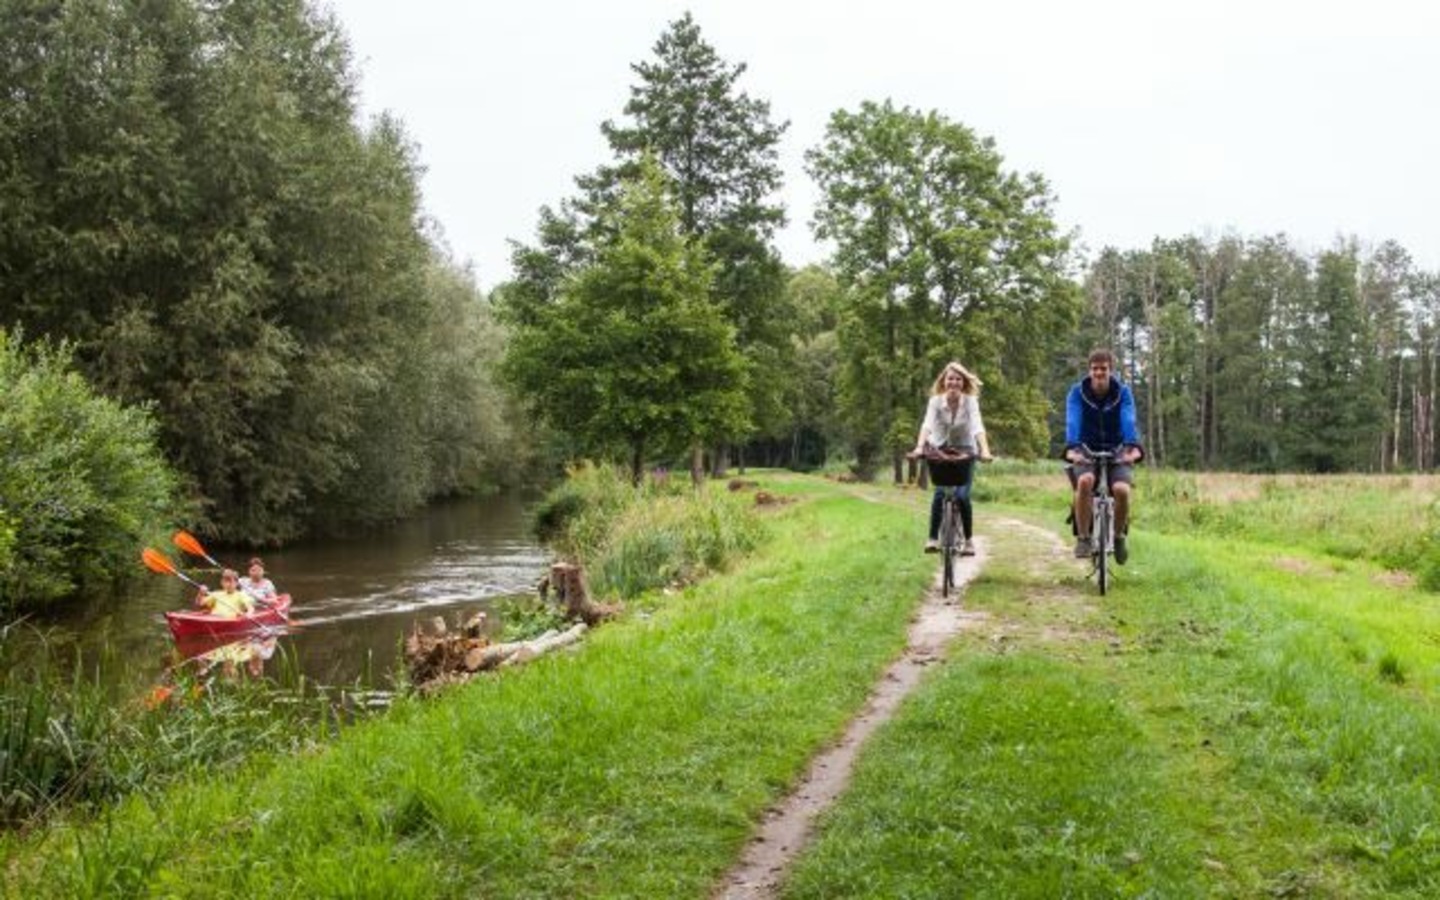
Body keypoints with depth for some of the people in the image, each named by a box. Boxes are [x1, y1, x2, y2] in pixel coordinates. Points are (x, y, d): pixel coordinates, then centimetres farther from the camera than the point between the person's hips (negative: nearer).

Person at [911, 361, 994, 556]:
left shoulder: (970, 401, -20)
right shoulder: (936, 401, -18)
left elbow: (977, 426, -33)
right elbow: (927, 424, -34)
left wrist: (985, 450, -49)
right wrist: (919, 447, -51)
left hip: (965, 452, 0)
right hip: (940, 452, 1)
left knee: (962, 496, -14)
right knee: (939, 492, -19)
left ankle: (968, 540, 2)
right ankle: (933, 538, -11)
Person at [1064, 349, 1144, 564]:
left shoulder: (1123, 392, -8)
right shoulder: (1077, 392, -9)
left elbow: (1128, 420, -23)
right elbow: (1073, 421, -23)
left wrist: (1133, 447, -42)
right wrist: (1071, 449, -42)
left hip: (1116, 452, 1)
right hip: (1087, 451, 0)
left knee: (1122, 489, -27)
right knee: (1085, 481, -34)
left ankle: (1119, 536, 1)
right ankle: (1083, 538, -19)